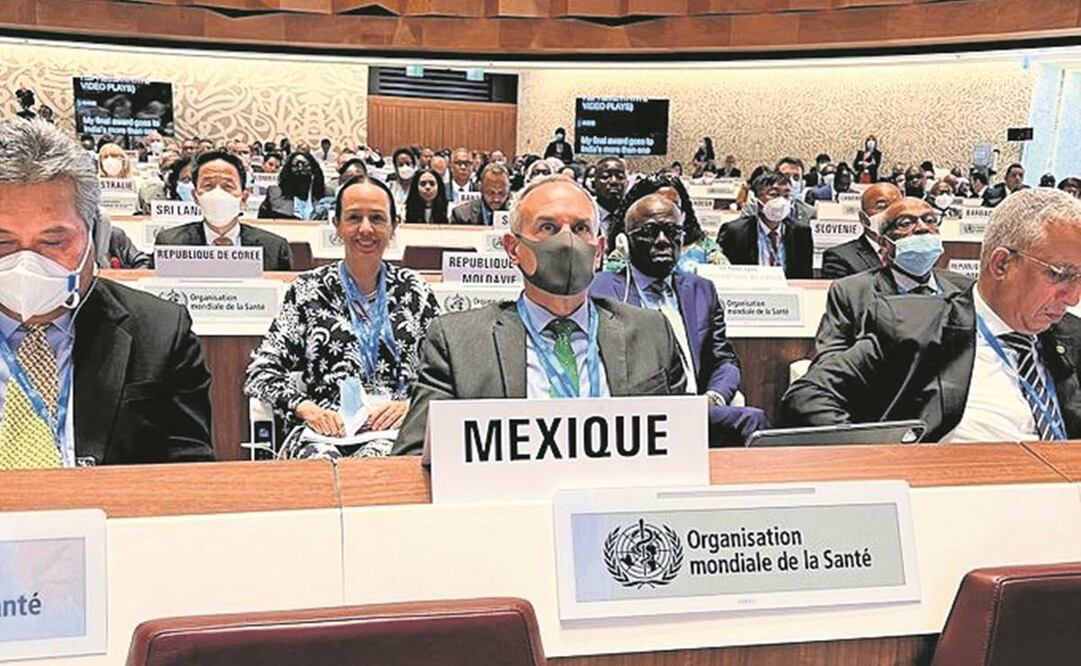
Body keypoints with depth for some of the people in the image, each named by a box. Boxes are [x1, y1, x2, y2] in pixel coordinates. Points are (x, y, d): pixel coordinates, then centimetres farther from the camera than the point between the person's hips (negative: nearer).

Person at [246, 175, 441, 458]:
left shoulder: (414, 291, 14)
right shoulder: (308, 290, 10)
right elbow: (260, 372, 6)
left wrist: (410, 404, -7)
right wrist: (305, 407, -11)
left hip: (394, 430, 0)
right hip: (323, 433, 0)